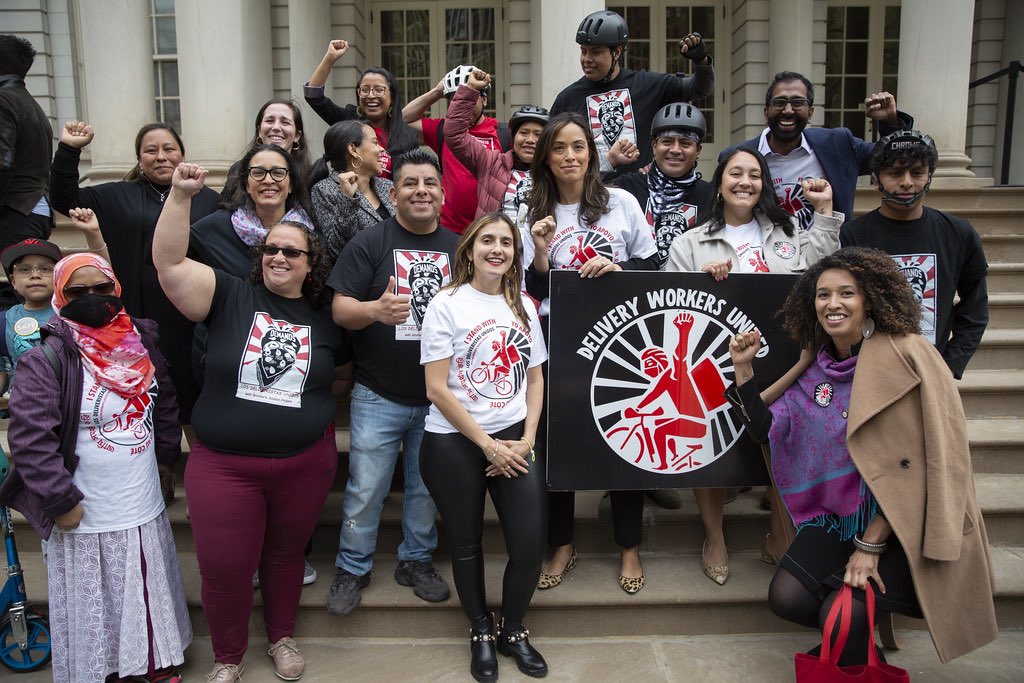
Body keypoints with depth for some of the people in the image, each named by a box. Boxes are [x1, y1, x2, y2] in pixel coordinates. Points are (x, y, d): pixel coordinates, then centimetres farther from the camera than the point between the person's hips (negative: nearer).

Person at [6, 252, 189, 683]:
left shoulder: (143, 341, 1)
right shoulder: (45, 361, -16)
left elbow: (167, 401, 14)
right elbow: (30, 440, -18)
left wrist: (167, 455, 14)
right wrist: (61, 500, -17)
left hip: (146, 508, 5)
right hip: (86, 518, -5)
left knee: (151, 593, 22)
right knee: (95, 609, 12)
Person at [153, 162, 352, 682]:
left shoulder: (324, 321, 5)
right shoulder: (231, 298, -3)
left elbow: (345, 372, 21)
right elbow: (169, 261, -14)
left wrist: (312, 389, 3)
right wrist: (180, 194, -22)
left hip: (305, 462, 2)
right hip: (223, 463, -1)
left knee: (285, 555, 18)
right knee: (224, 567, 6)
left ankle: (282, 638, 43)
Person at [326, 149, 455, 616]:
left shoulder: (459, 247, 8)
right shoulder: (370, 243, -2)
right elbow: (340, 309, -9)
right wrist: (375, 309, -29)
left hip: (440, 396, 3)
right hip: (379, 396, -3)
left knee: (427, 487, 15)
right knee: (365, 489, 4)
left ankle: (416, 560, 34)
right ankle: (353, 568, 25)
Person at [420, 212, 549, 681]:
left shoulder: (523, 307, 10)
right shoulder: (447, 304, -5)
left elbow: (535, 378, 11)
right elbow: (437, 389, -10)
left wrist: (526, 439, -3)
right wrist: (488, 445, -11)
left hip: (514, 439, 4)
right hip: (454, 443, -3)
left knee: (531, 542, -2)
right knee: (467, 543, 10)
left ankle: (513, 631, 24)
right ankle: (481, 633, 33)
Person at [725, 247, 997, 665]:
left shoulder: (904, 356, -15)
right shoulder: (816, 370, 5)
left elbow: (914, 459, -16)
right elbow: (765, 429, 4)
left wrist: (871, 544, -16)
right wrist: (744, 368, -6)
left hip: (904, 522, -5)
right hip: (839, 513, 6)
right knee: (785, 598, -13)